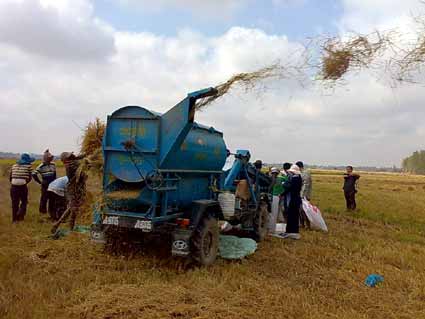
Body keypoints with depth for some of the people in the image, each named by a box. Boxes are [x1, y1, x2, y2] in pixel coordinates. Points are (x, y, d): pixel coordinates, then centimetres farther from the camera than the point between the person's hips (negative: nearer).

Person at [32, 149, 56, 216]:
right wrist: (40, 181, -7)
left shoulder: (53, 165, 9)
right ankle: (42, 210, 13)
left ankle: (51, 211, 17)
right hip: (45, 185, -5)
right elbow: (34, 174, -10)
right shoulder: (41, 166, -9)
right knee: (44, 197, -1)